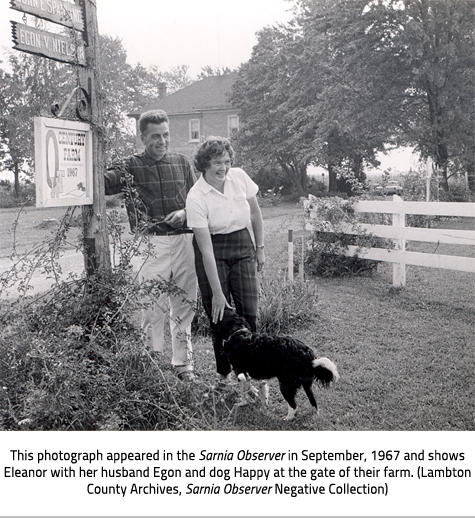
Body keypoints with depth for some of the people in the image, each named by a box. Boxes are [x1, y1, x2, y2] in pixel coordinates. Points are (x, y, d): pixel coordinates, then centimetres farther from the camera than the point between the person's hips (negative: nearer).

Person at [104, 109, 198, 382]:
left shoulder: (182, 163, 15)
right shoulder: (131, 166, 5)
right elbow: (103, 183, -11)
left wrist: (185, 213, -2)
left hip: (184, 239, 3)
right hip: (151, 241, -3)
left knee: (184, 305, 8)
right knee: (153, 306, -5)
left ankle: (184, 363, 20)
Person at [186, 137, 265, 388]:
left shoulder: (240, 177, -8)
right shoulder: (196, 198, -20)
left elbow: (255, 213, 9)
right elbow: (206, 248, -22)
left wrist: (260, 248, 11)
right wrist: (217, 292, -23)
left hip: (243, 247, 4)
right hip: (213, 252, -3)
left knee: (248, 313, -2)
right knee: (220, 315, -2)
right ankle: (224, 373, 14)